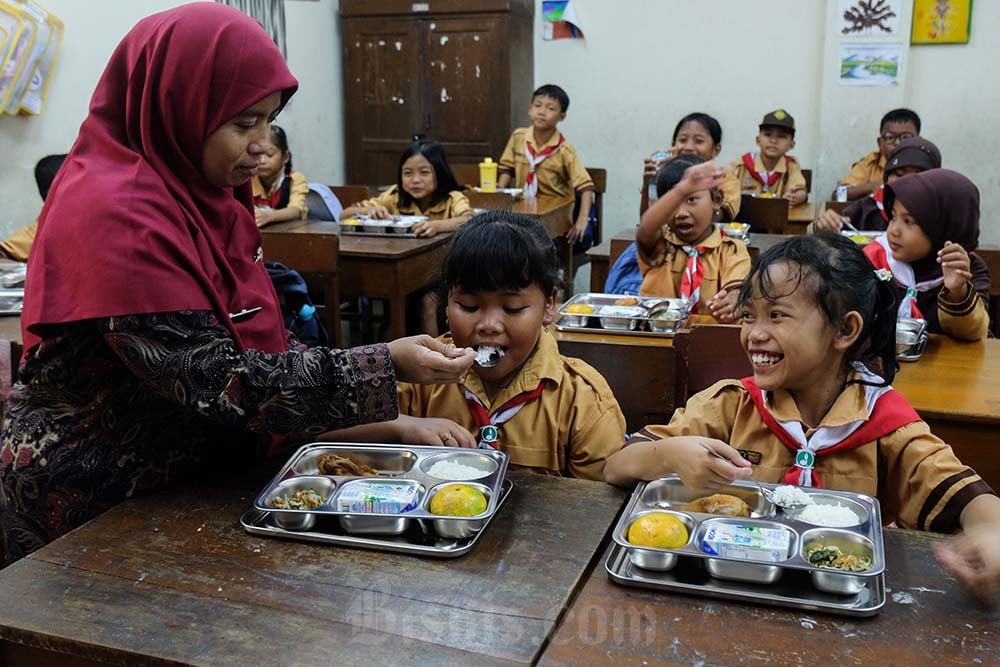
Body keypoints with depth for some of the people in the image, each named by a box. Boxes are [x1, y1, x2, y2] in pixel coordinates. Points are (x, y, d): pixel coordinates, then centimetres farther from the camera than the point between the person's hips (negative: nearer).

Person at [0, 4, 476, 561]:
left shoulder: (196, 190, 3)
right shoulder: (117, 215, -24)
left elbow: (252, 340, 5)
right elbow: (215, 382, -28)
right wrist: (385, 368, -27)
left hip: (186, 474, 8)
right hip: (97, 503, -8)